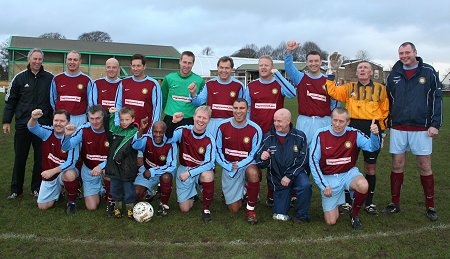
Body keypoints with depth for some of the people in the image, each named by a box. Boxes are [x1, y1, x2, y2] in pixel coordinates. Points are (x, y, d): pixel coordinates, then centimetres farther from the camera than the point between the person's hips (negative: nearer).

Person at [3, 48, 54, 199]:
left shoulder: (50, 78, 2)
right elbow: (10, 100, 7)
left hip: (43, 125, -1)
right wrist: (6, 121, 4)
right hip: (23, 124, 1)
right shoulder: (20, 78, 4)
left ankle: (37, 188, 20)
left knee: (40, 158, 7)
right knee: (20, 158, 8)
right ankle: (16, 189, 20)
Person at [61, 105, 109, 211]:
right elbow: (66, 148, -16)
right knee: (91, 207, -4)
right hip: (88, 170, 1)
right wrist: (67, 135, -37)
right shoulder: (84, 129, -14)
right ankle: (96, 192, 33)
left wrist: (101, 166, -33)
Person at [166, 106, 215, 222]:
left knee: (208, 176, -39)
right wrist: (173, 122, -40)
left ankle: (206, 209, -14)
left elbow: (208, 163, -18)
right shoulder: (183, 131, -11)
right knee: (185, 209, -2)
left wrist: (190, 173, -25)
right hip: (184, 168, 1)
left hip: (202, 169, -1)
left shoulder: (209, 140, -15)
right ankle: (193, 193, 34)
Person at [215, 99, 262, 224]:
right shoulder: (223, 127, -4)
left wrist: (239, 165, -20)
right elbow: (218, 149, 1)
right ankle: (241, 192, 38)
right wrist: (227, 165, -13)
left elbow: (254, 154, -7)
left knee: (253, 172, -41)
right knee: (234, 208, 0)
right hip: (229, 168, 2)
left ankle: (250, 209, -18)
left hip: (247, 165, -1)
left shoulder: (255, 129, -10)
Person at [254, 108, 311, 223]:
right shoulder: (268, 138, -5)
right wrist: (262, 159, -28)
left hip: (295, 173, -1)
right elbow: (260, 163, -4)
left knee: (305, 185, -35)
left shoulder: (299, 136, -7)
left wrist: (289, 176, -17)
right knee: (280, 215, -2)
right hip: (277, 177, 1)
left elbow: (302, 160, -9)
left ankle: (301, 216, -9)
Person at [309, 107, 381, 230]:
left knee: (363, 185, -34)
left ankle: (355, 215, -3)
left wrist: (374, 134, -40)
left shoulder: (354, 134, -8)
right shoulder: (320, 135, -12)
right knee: (331, 221, -6)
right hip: (329, 177, -1)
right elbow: (313, 160, -10)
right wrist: (323, 185, -13)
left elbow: (372, 147, -18)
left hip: (349, 173, 2)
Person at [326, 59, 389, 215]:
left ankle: (369, 203, 20)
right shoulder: (349, 88, 10)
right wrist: (331, 74, -6)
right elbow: (332, 91, -6)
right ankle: (347, 201, 16)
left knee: (370, 167, 7)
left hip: (373, 130, 0)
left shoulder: (380, 89, 9)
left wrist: (382, 129, 5)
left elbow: (385, 111, 12)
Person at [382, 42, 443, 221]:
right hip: (398, 128, 2)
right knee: (397, 166, 6)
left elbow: (437, 98, -1)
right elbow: (388, 101, 13)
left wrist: (435, 124, -8)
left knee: (425, 166, 4)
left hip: (421, 128, -2)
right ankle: (395, 203, 17)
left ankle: (430, 207, 16)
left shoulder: (428, 72, 0)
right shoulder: (394, 75, 7)